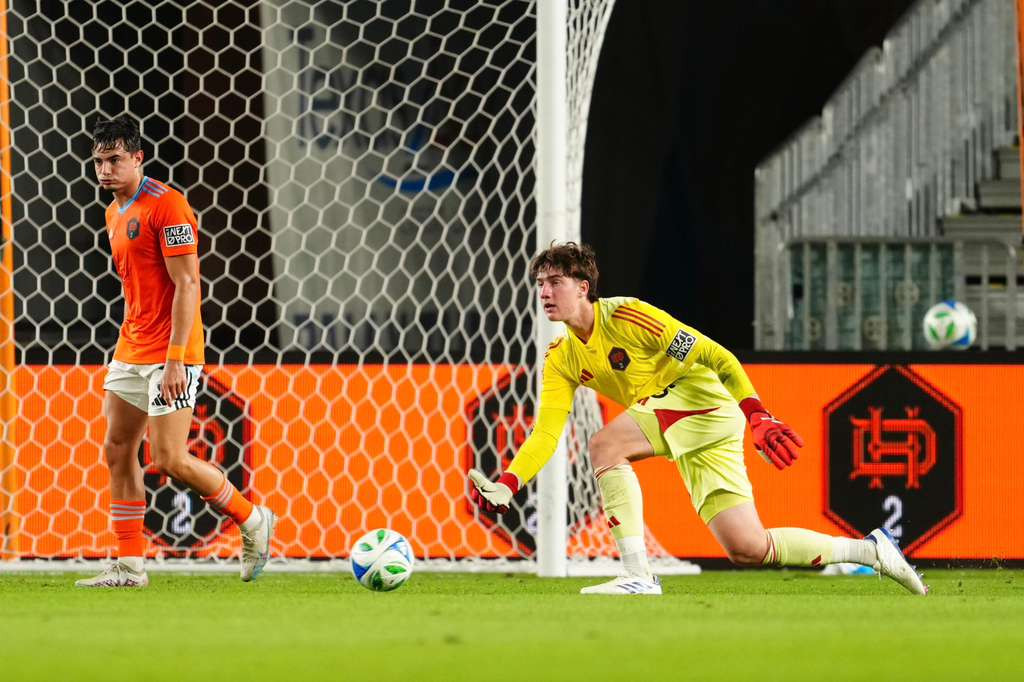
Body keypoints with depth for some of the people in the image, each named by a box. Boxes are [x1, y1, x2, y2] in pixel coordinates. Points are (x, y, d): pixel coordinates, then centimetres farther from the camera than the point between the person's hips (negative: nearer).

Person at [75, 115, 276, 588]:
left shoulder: (166, 206, -14)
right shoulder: (115, 214, 14)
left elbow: (186, 286, -18)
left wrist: (174, 359, -23)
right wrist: (126, 350, 18)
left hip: (169, 355, -9)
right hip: (130, 352, 9)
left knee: (170, 460, -11)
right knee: (117, 451, 5)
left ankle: (253, 521, 8)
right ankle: (129, 566, 8)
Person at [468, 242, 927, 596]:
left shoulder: (624, 317, -14)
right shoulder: (561, 360, 8)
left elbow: (714, 357, -13)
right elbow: (546, 433, 2)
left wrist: (758, 417, -21)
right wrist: (508, 484, -14)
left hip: (704, 402, -7)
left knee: (606, 444, -27)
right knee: (748, 550, 0)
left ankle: (638, 577, -29)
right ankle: (869, 550, 17)